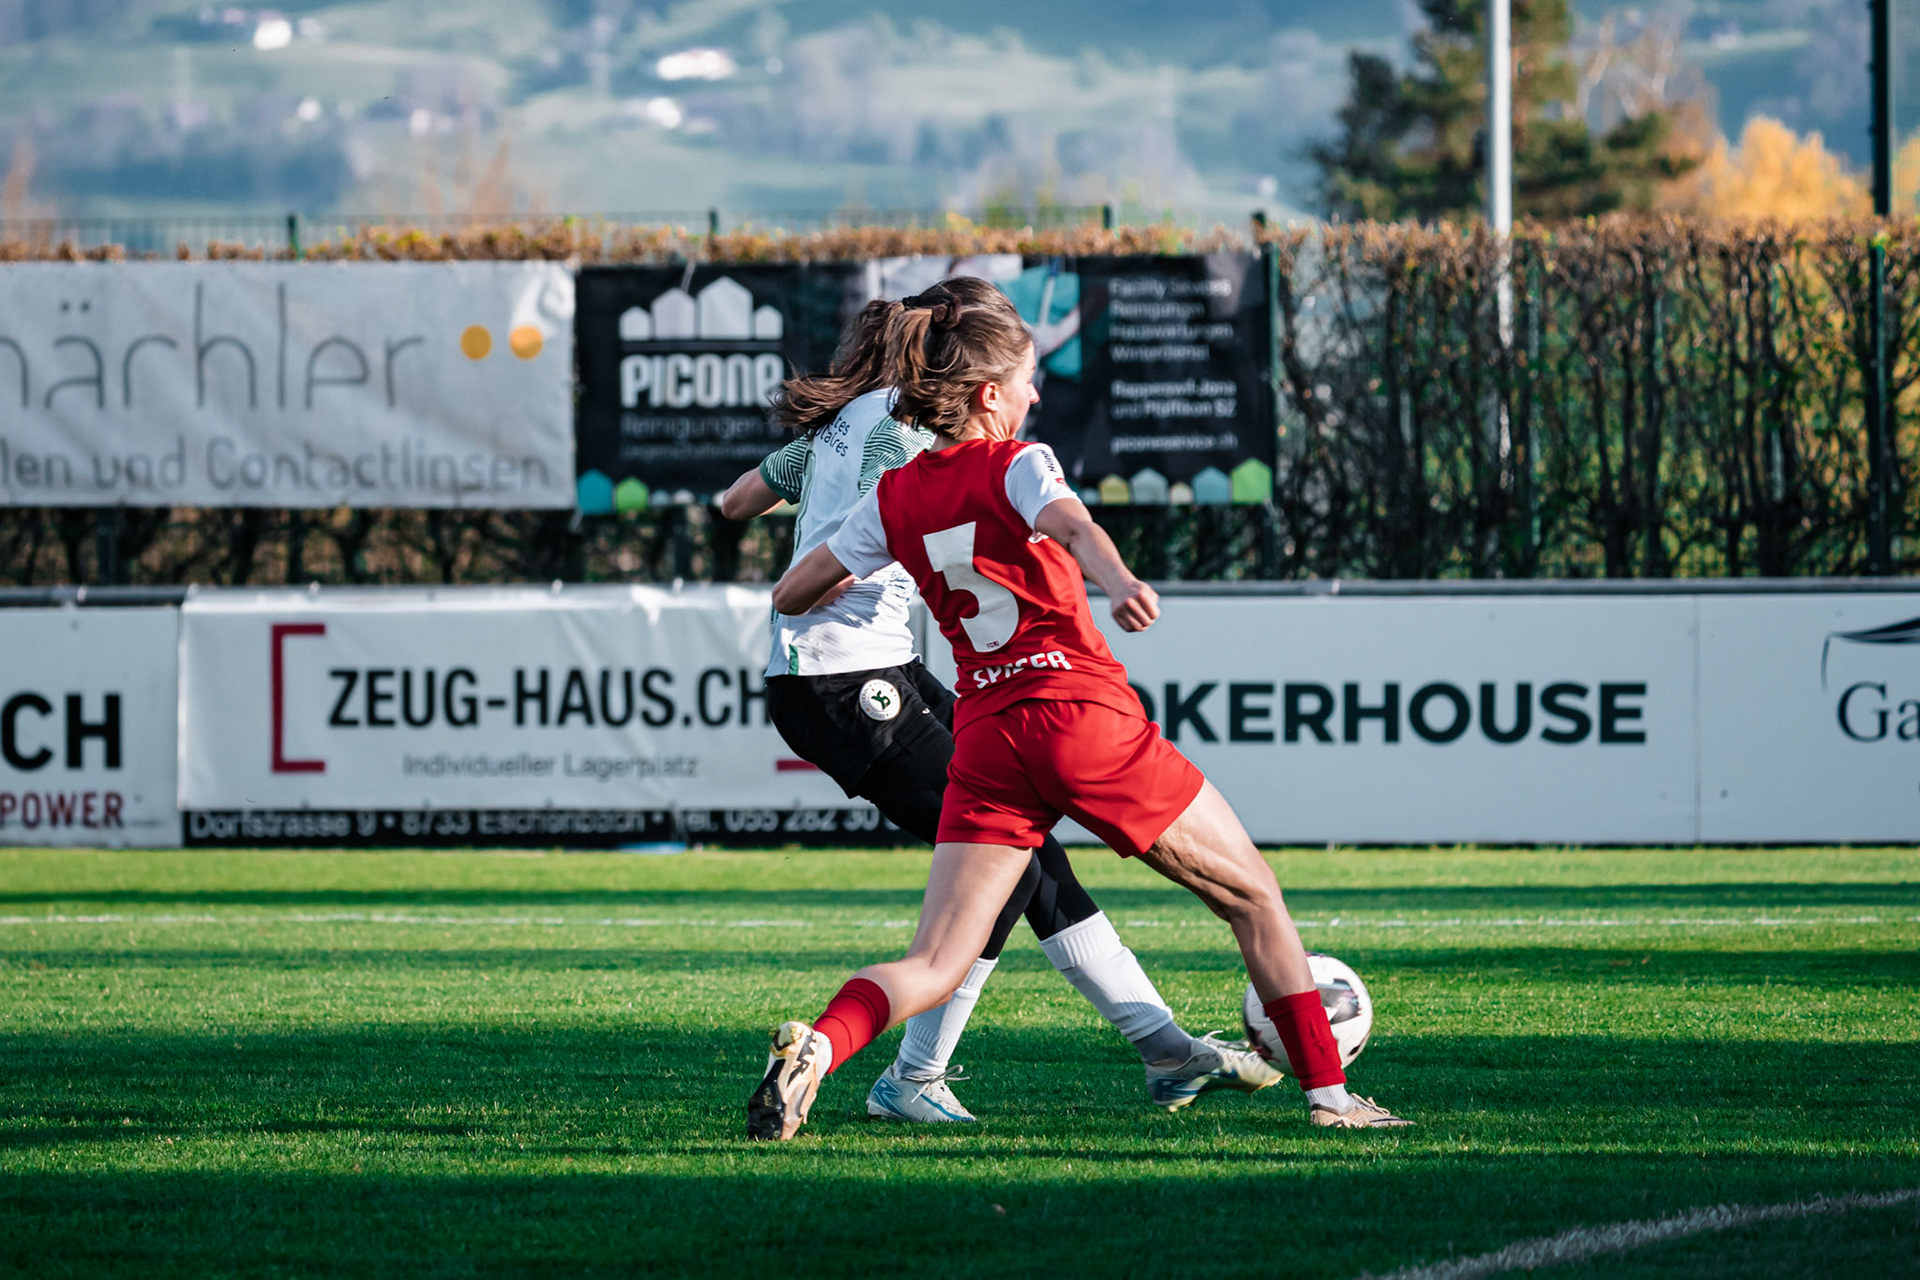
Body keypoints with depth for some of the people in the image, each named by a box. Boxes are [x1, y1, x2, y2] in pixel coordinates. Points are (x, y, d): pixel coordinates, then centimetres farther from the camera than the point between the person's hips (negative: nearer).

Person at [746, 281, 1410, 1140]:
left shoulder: (894, 499, 11)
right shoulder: (1016, 464, -3)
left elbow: (789, 596, 16)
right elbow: (1070, 525, -26)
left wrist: (865, 567, 34)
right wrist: (1116, 580, -46)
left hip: (985, 740, 4)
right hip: (1082, 714, -4)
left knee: (934, 966, 0)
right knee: (1251, 894, 13)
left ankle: (817, 1045, -29)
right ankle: (1327, 1092, 12)